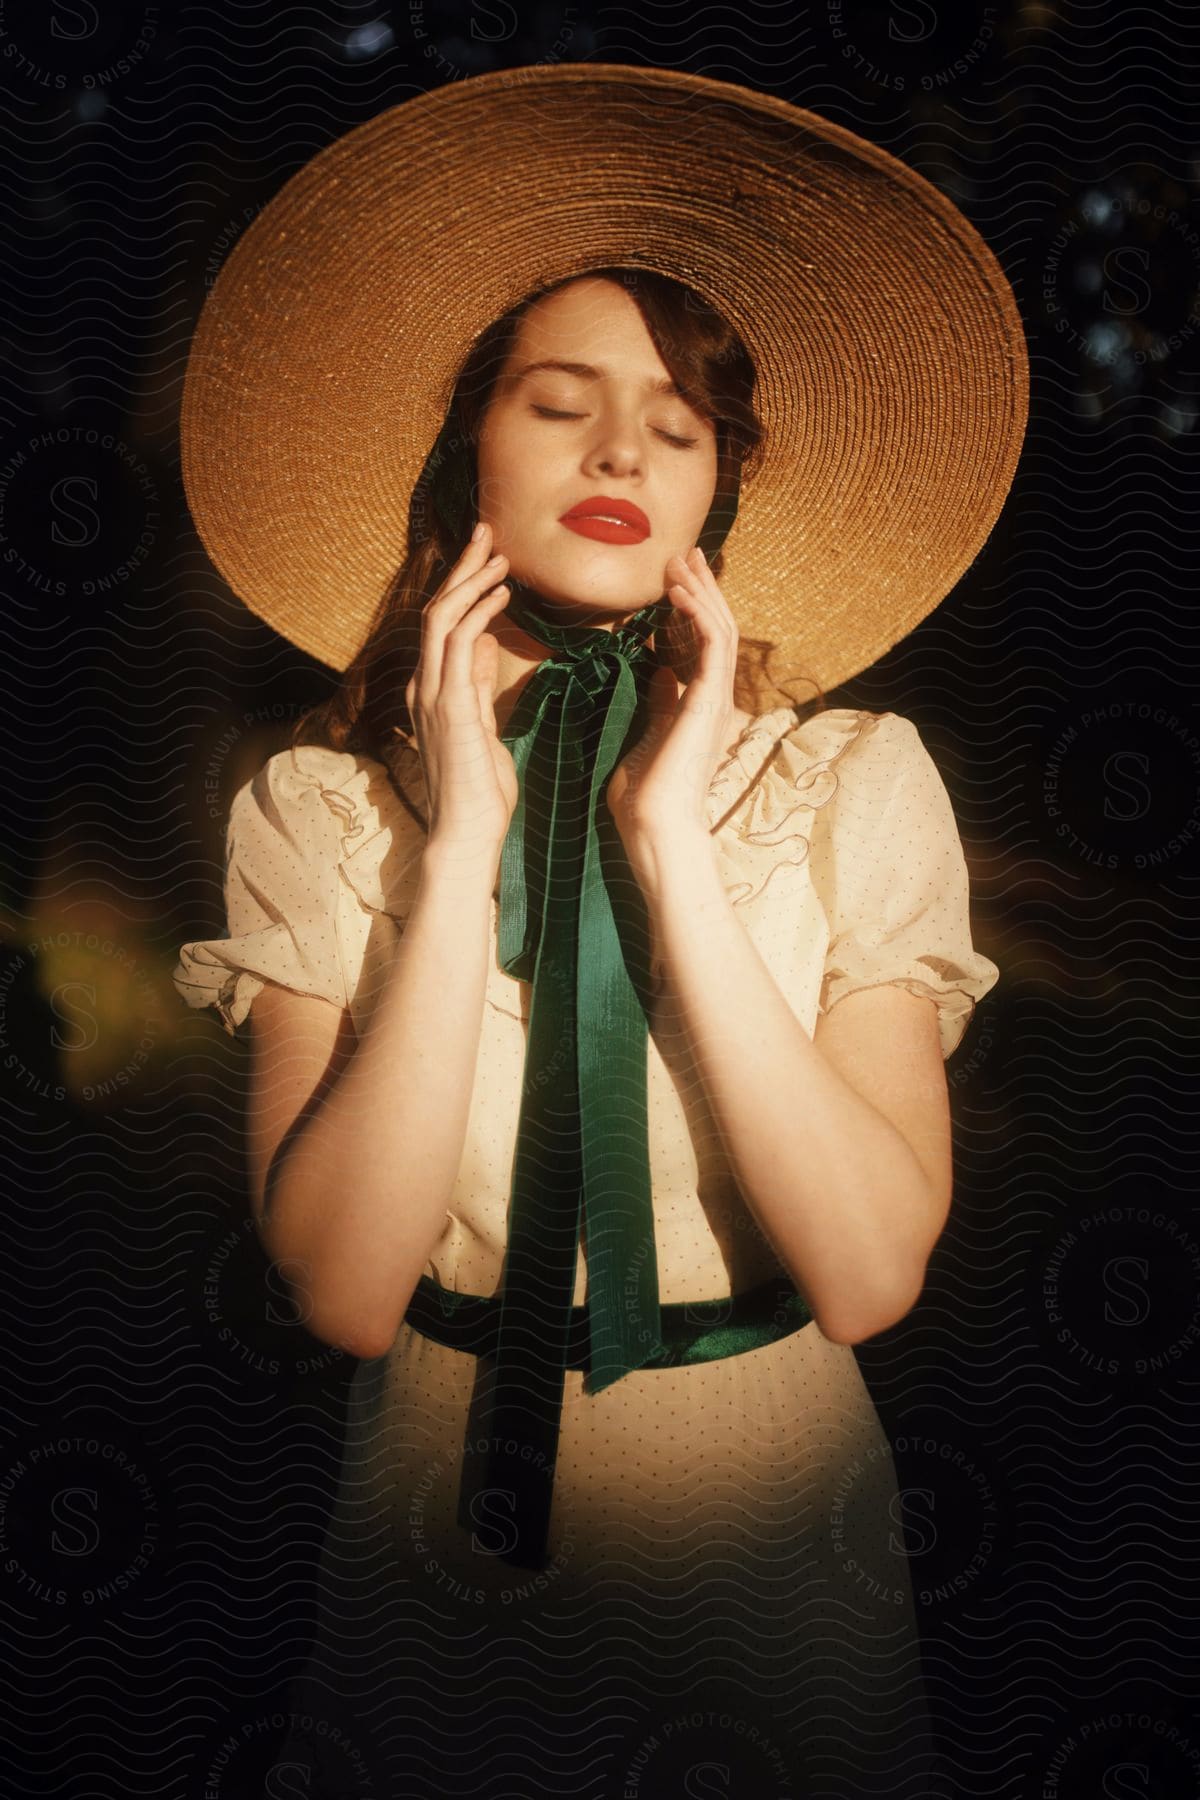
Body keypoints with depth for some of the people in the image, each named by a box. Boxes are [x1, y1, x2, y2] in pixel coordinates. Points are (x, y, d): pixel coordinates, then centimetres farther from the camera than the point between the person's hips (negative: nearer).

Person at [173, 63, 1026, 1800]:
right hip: (443, 1526, 0)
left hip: (769, 1533, 0)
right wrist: (463, 843, -20)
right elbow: (344, 1288, -18)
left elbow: (868, 1269, -19)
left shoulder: (854, 782, -9)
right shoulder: (318, 807, -8)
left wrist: (672, 842, -21)